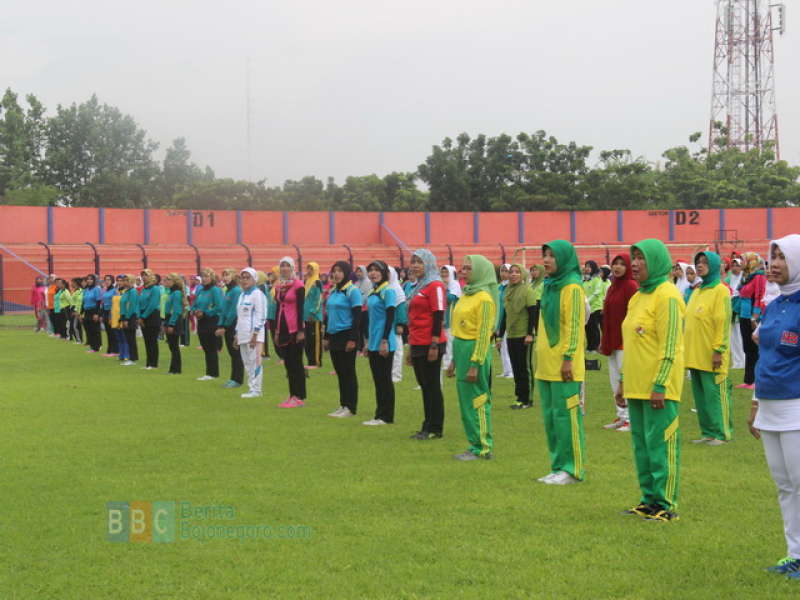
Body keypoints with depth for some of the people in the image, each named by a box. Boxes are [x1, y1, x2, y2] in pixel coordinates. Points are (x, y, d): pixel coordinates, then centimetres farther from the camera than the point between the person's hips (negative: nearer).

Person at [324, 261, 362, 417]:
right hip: (334, 336, 8)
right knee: (339, 372, 11)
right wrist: (326, 337, 15)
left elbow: (357, 316, -14)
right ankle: (343, 405, 18)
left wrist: (352, 339, -18)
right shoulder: (332, 291, 13)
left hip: (346, 335, -8)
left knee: (348, 372, -2)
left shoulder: (352, 291, -10)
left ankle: (350, 407, 3)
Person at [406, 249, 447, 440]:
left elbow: (438, 317, -16)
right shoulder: (417, 287, 17)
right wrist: (411, 347, 22)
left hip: (430, 345, -9)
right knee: (424, 386, 12)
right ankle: (428, 426, 18)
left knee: (432, 386, -3)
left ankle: (435, 429, 3)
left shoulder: (435, 286, -10)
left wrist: (434, 344, -20)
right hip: (417, 345, 9)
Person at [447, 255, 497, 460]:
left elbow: (484, 333, -16)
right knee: (465, 400, 11)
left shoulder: (484, 298, -12)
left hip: (475, 350, -9)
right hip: (461, 349, 9)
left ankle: (482, 448, 2)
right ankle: (475, 445, 18)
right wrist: (454, 359, 18)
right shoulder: (467, 294, 14)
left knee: (475, 401, -4)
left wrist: (475, 364, -20)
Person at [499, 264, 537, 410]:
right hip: (511, 336, 7)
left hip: (524, 336, -6)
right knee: (516, 368, 9)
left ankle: (526, 399, 5)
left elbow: (532, 313, -12)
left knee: (525, 367, -1)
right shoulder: (508, 291, 11)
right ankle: (520, 397, 16)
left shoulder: (527, 290, -8)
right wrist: (501, 334, 15)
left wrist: (530, 334, -18)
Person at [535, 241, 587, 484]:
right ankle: (558, 466, 19)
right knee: (550, 416, 11)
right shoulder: (550, 286, 16)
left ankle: (572, 469, 2)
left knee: (565, 414, -5)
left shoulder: (572, 287, -10)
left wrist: (568, 357, -19)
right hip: (546, 364, 9)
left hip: (563, 366, -9)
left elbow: (574, 326, -15)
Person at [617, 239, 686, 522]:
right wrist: (623, 381, 18)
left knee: (660, 444, -4)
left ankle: (665, 505, 3)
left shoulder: (666, 296, -11)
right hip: (637, 387, 9)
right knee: (641, 444, 13)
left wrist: (660, 385, -20)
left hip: (658, 387, -9)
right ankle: (649, 500, 22)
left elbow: (670, 347, -16)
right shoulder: (638, 297, 16)